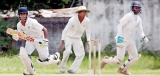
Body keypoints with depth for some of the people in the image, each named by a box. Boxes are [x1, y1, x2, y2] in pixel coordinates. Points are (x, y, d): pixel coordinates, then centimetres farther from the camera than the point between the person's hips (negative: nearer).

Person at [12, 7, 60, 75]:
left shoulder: (32, 22, -27)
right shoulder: (19, 25, -9)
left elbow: (44, 30, -24)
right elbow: (20, 36, 0)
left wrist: (45, 40, -35)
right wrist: (17, 37, -23)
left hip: (39, 38, -5)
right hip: (30, 40, 5)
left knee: (44, 60, -3)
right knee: (23, 54, -16)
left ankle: (56, 56, 32)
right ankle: (30, 70, 6)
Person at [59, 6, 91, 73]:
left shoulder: (87, 21, -13)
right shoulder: (72, 20, -24)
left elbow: (88, 32, 2)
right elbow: (65, 30, -18)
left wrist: (88, 42, -7)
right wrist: (62, 42, -22)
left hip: (77, 39, 5)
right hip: (68, 37, -5)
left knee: (81, 54, -9)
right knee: (68, 51, -27)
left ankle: (72, 69, 0)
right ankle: (62, 67, -9)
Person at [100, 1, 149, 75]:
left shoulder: (138, 19, 8)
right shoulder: (128, 16, -16)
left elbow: (140, 31, 8)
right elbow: (120, 25, -21)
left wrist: (144, 37, -14)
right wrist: (119, 37, -31)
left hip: (129, 39, 8)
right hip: (122, 39, -8)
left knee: (135, 56, 6)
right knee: (119, 59, -12)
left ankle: (122, 69, 21)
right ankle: (106, 60, 16)